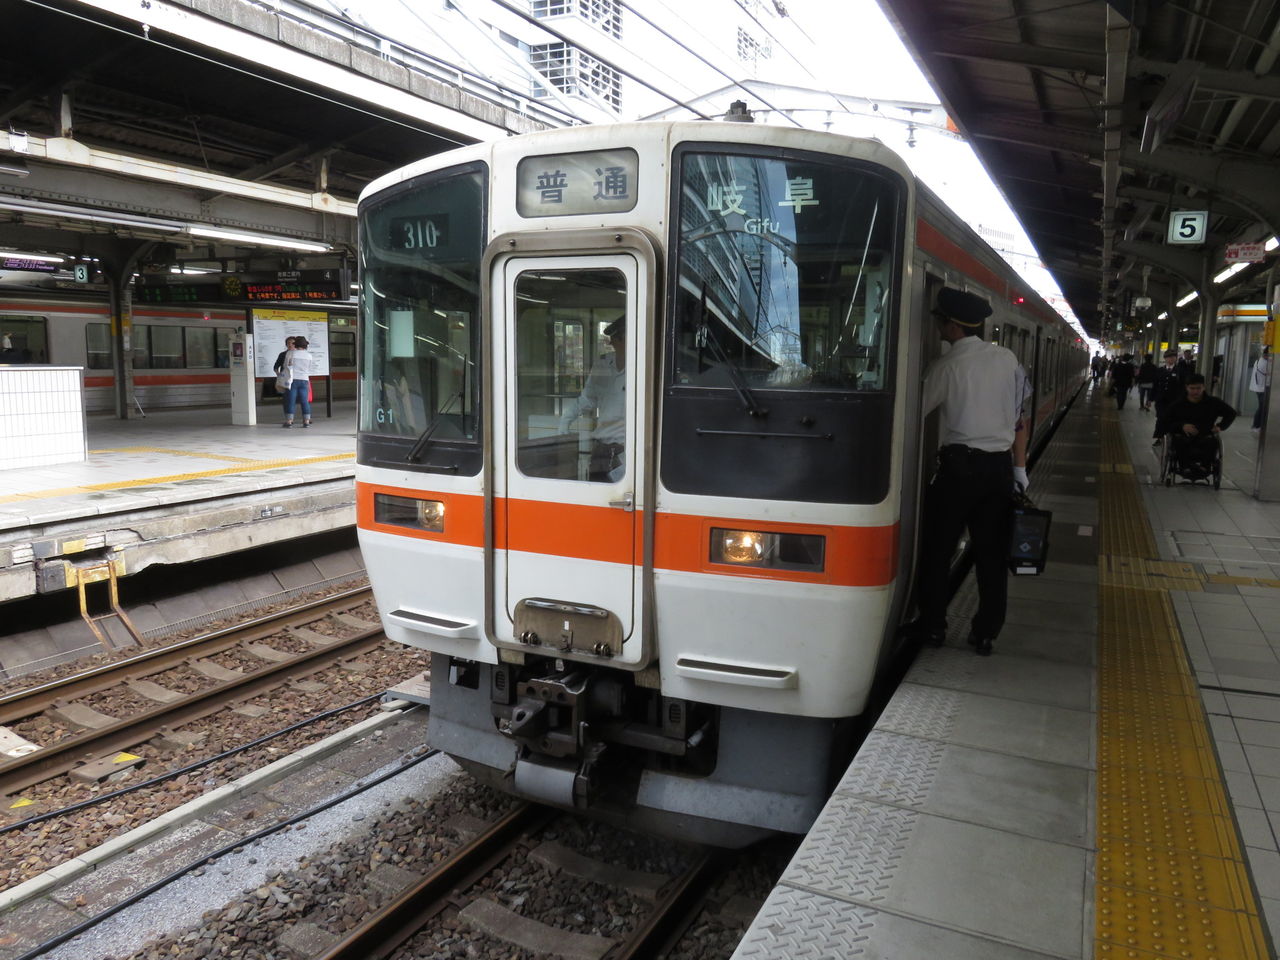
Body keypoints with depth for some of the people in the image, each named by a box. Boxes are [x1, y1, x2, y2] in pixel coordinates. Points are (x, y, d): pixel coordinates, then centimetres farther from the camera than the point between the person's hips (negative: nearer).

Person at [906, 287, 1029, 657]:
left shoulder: (946, 366, -9)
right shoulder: (1007, 359, 6)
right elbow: (1019, 418, 8)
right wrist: (1020, 468, 12)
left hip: (960, 465, -5)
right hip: (1000, 465, 5)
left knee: (937, 548, 9)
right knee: (992, 553, 9)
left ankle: (932, 625, 16)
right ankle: (986, 634, 15)